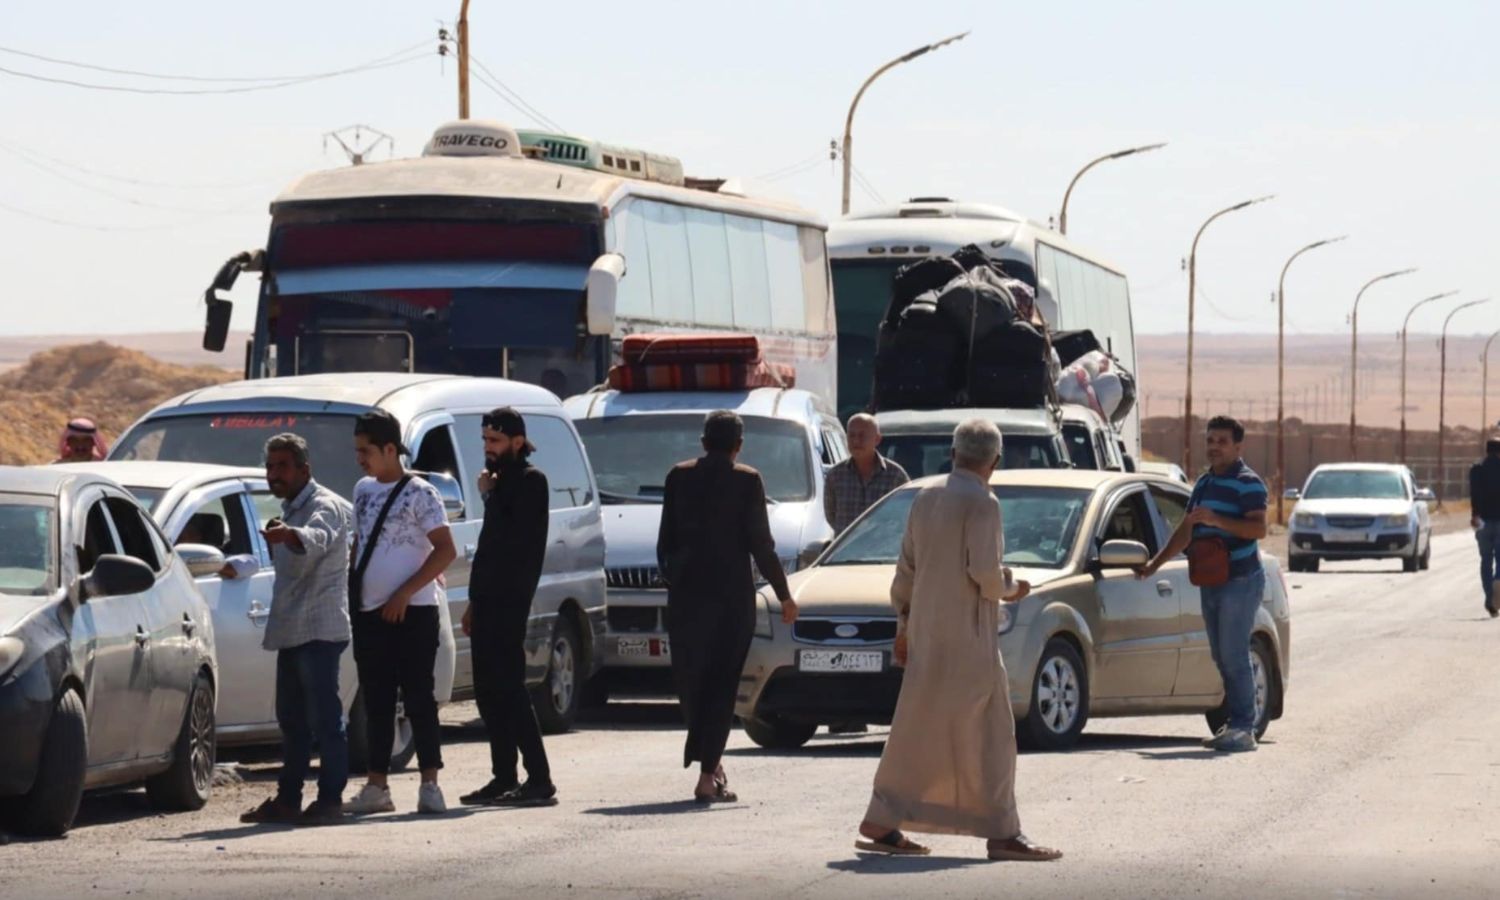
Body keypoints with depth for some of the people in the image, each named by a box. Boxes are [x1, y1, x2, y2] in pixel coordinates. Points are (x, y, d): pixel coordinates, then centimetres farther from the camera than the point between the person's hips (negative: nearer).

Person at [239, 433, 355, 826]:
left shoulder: (324, 506, -11)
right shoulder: (290, 510, 20)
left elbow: (318, 537, -36)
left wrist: (289, 535, -55)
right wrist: (274, 540, 16)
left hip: (319, 628, -10)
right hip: (290, 630, 10)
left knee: (324, 717, -10)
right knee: (291, 720, 12)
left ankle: (331, 798, -9)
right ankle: (288, 800, 17)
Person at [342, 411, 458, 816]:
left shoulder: (418, 494, -7)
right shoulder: (363, 491, 13)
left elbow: (446, 550, -12)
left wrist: (404, 594, -16)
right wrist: (350, 590, 10)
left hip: (412, 613, -7)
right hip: (369, 614, 7)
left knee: (418, 698, -4)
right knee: (376, 702, 8)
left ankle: (430, 783, -1)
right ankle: (376, 786, 11)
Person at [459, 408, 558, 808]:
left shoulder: (529, 481, -8)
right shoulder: (502, 480, 20)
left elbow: (512, 536, -21)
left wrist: (490, 495, -12)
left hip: (510, 601, -10)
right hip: (490, 600, 10)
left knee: (508, 688, -13)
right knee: (489, 692, 10)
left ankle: (540, 781, -14)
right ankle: (504, 778, 14)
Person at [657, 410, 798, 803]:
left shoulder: (679, 477, 4)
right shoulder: (746, 481, -6)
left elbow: (666, 542, 6)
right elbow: (761, 544, -6)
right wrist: (784, 595, 2)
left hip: (686, 594, 3)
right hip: (732, 594, -3)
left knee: (690, 681, 16)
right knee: (722, 682, -1)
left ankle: (710, 759, 23)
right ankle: (707, 776, -7)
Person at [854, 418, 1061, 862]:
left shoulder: (926, 497, 12)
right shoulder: (981, 502, -12)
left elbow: (906, 567, 16)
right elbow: (984, 571, -19)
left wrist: (904, 624, 21)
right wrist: (1011, 589, 1)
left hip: (926, 632, 8)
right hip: (967, 635, -8)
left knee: (921, 732, 12)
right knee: (988, 733, -4)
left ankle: (882, 823, 11)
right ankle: (1001, 833, -5)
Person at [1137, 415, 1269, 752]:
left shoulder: (1248, 483, -8)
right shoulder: (1204, 483, 19)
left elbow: (1259, 528, -21)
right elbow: (1186, 531, 25)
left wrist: (1218, 520, -30)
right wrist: (1154, 565, 21)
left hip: (1240, 581, -9)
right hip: (1210, 582, 9)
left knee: (1234, 657, -11)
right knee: (1222, 658, 7)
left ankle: (1243, 728, -10)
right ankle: (1235, 723, 11)